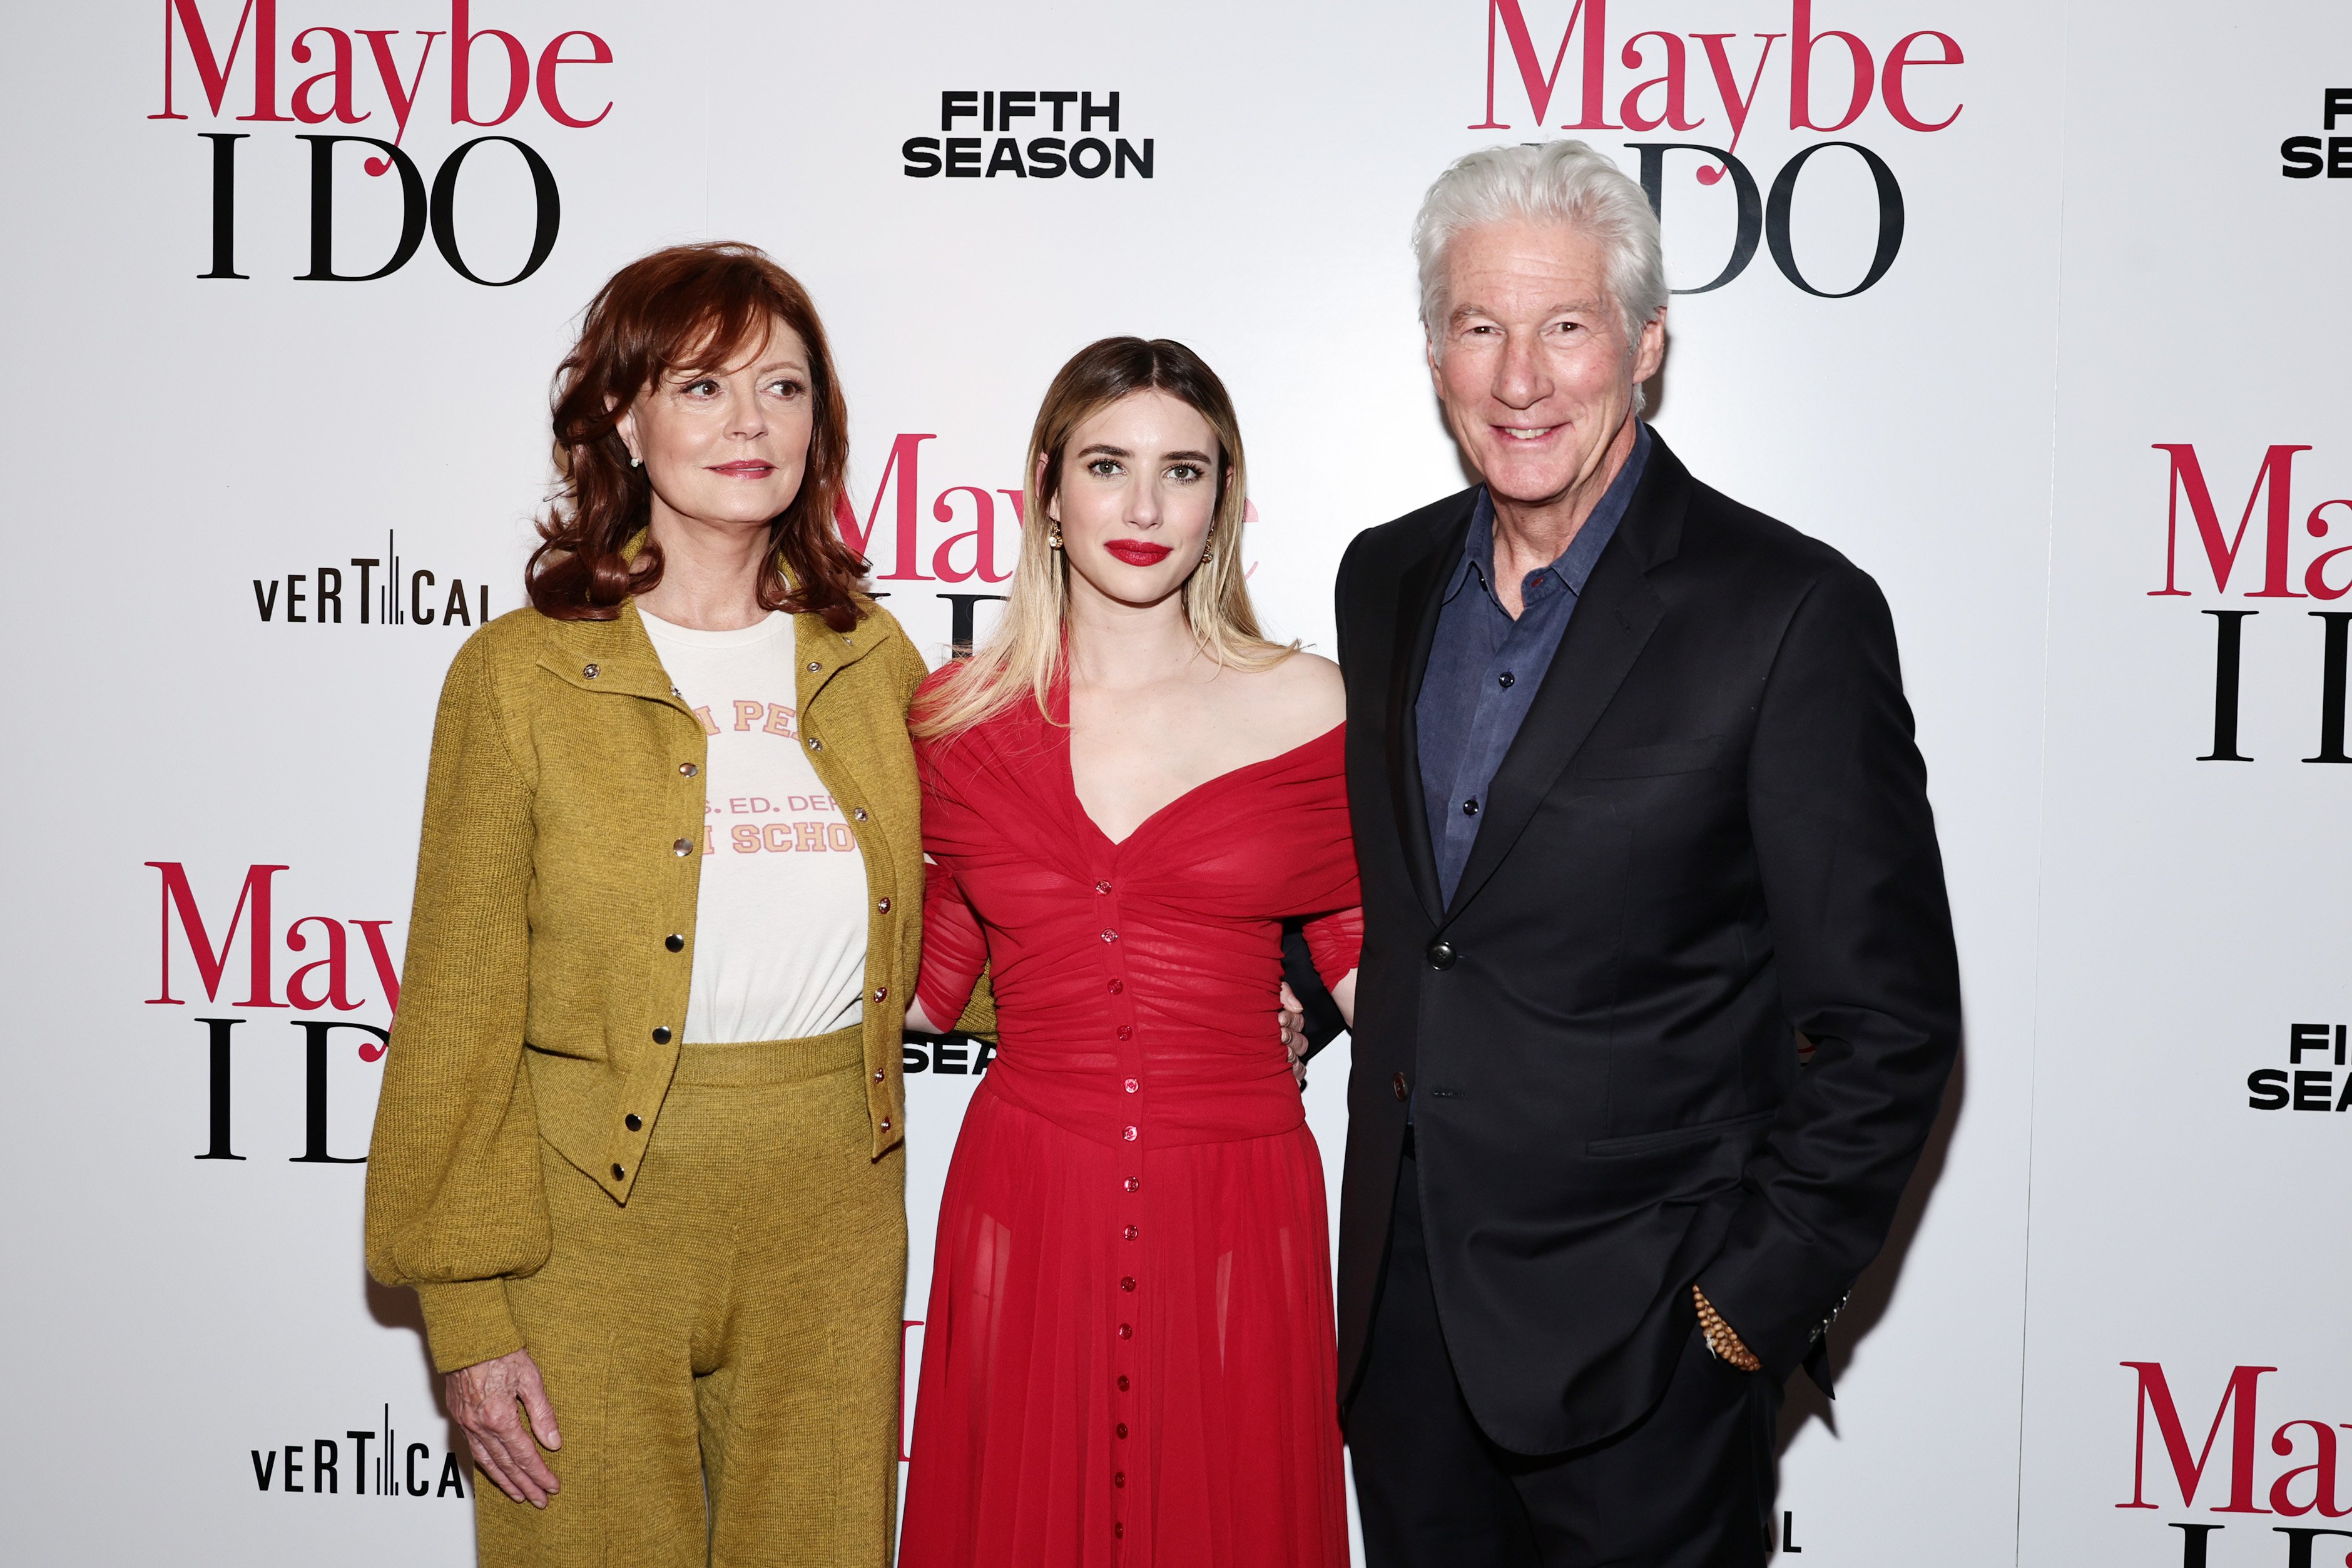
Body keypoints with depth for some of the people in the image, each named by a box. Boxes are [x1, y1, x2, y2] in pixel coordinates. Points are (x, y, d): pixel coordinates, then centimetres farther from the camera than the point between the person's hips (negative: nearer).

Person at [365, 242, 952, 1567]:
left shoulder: (872, 658, 6)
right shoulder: (524, 674, -5)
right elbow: (460, 1013, -4)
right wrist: (469, 1315, -8)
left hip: (833, 1218, 3)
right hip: (593, 1219, -3)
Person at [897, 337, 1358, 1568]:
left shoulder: (1303, 707, -2)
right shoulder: (961, 716, 2)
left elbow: (1357, 950, 7)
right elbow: (933, 969, 12)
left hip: (1232, 1210, -1)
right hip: (1027, 1201, 1)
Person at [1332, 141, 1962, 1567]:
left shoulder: (1789, 615, -15)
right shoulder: (1387, 578, 4)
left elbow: (1889, 1023, -13)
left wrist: (1754, 1301, -12)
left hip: (1640, 1338, -5)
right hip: (1402, 1298, 6)